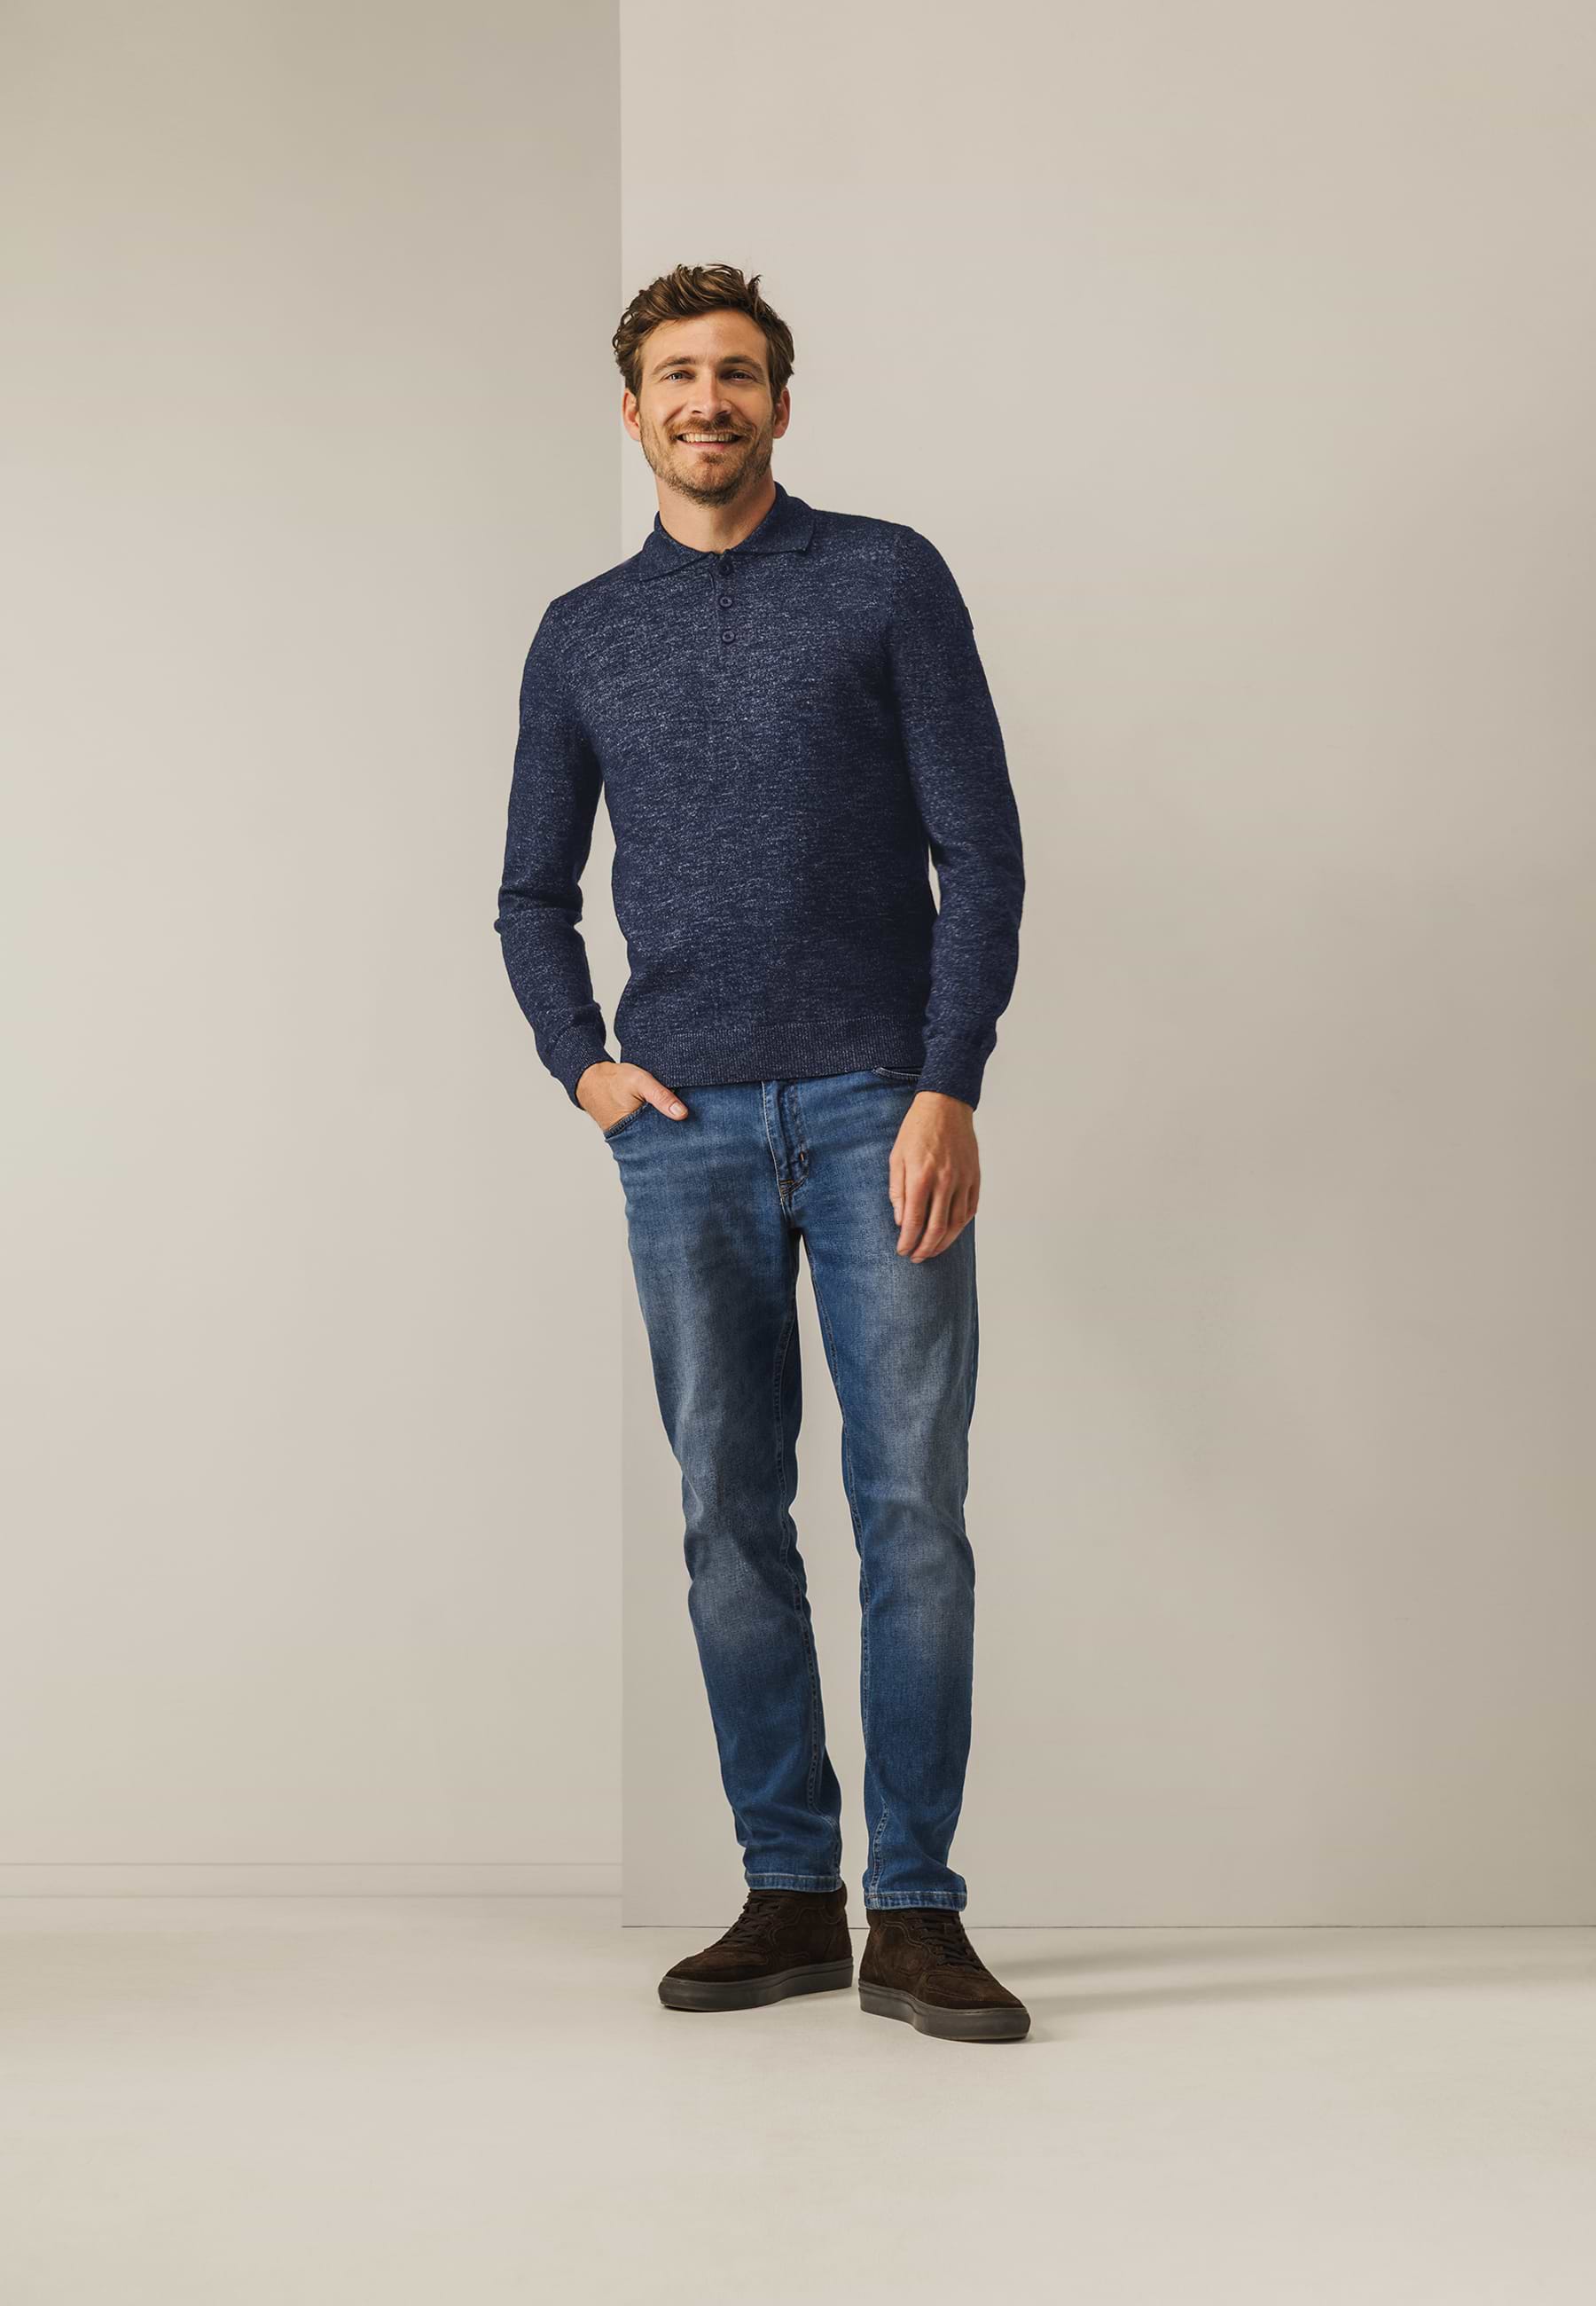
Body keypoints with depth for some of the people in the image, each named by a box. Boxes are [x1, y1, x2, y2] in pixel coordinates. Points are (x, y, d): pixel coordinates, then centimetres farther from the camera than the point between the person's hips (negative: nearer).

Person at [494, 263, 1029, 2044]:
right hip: (687, 1128, 3)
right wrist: (583, 1065, 5)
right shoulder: (583, 637, 14)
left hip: (880, 1109, -3)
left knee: (913, 1508, -5)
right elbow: (533, 895, 21)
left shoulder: (888, 580, 4)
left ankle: (914, 1914, 3)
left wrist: (948, 1090, -11)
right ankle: (788, 1894, 14)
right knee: (732, 1516, 4)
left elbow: (981, 851, -1)